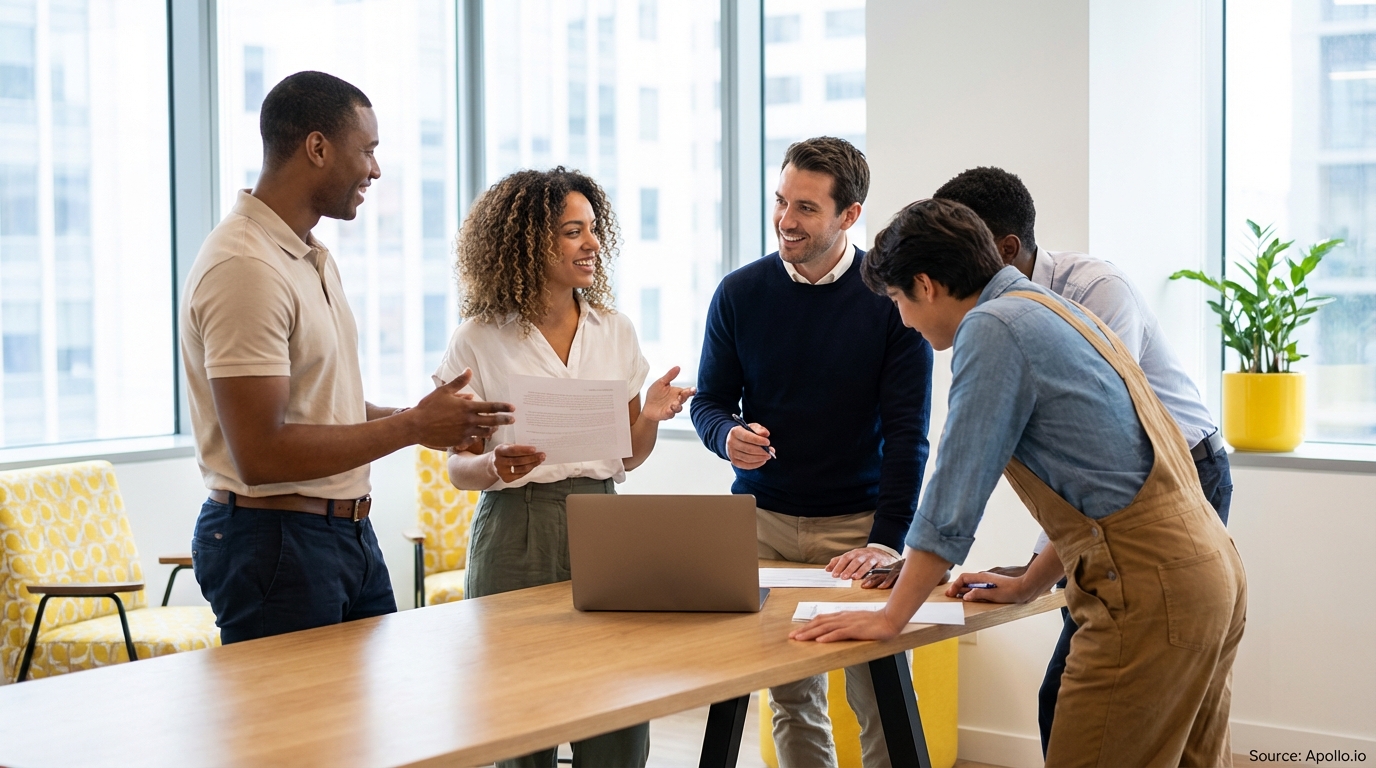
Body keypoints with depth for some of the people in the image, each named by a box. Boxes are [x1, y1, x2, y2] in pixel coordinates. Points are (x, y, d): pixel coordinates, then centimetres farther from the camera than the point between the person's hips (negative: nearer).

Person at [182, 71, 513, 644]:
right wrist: (411, 427, -17)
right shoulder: (244, 268, -19)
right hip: (275, 542, -10)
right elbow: (260, 455, -25)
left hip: (348, 532, 10)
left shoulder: (313, 257, 14)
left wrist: (434, 422, 6)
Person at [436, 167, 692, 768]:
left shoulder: (615, 332, 10)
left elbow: (627, 456, 14)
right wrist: (494, 465, -20)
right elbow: (459, 469, 1)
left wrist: (651, 416, -6)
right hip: (516, 530, -3)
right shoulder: (479, 340, -1)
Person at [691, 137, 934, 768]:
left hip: (859, 520, -2)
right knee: (790, 696, 7)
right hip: (762, 519, 2)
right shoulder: (740, 294, 0)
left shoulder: (891, 295, -8)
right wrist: (727, 436, -15)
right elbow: (709, 400, 9)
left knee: (880, 697, -1)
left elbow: (906, 430, -9)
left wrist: (886, 539, -18)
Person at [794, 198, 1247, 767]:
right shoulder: (1060, 313, 20)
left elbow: (955, 493, -12)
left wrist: (890, 617, -5)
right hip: (1208, 565, 10)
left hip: (1149, 591, -10)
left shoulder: (993, 328, -9)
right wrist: (1027, 586, 30)